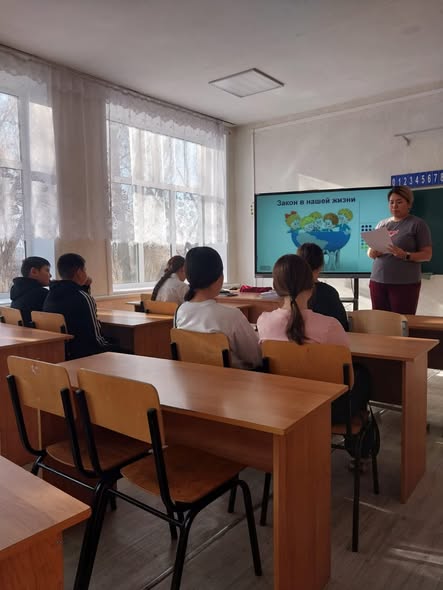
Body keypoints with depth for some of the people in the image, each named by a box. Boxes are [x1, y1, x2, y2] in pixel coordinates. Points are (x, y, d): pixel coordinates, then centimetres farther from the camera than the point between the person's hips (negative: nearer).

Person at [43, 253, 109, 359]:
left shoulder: (51, 295, 4)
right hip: (83, 353, -8)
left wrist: (83, 287, 10)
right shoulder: (84, 297, -20)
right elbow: (95, 336, -19)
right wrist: (106, 345, -1)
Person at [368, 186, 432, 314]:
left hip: (405, 283, -4)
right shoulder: (381, 224, 14)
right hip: (378, 281, 4)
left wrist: (405, 255, -20)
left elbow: (427, 254, -3)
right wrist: (372, 253, -6)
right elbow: (369, 251, 18)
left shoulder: (418, 224, 1)